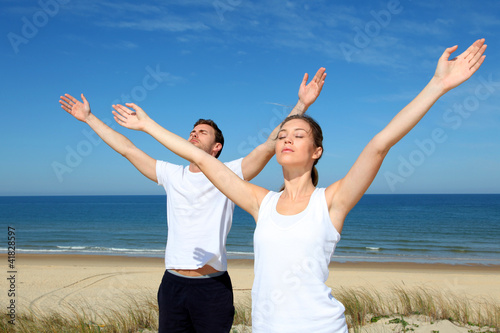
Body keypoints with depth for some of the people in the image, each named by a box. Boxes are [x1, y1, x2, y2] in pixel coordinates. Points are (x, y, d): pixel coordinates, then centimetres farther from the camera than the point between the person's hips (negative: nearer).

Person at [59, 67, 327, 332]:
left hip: (213, 287, -4)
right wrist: (89, 117, 19)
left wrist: (302, 105, -17)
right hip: (172, 284, 4)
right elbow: (127, 149, 15)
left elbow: (271, 144, -11)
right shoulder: (172, 175, 10)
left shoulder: (228, 174, -1)